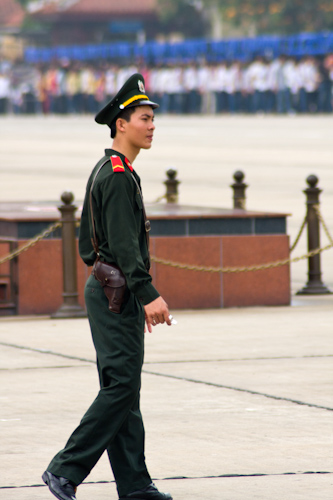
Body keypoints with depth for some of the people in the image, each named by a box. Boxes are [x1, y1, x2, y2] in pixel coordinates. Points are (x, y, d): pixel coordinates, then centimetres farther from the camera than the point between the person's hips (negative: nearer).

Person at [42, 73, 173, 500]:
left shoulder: (104, 172, 17)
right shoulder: (118, 175, -15)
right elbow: (124, 243, -23)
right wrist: (148, 295, -27)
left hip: (107, 290, 11)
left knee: (122, 387, 9)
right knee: (121, 386, -10)